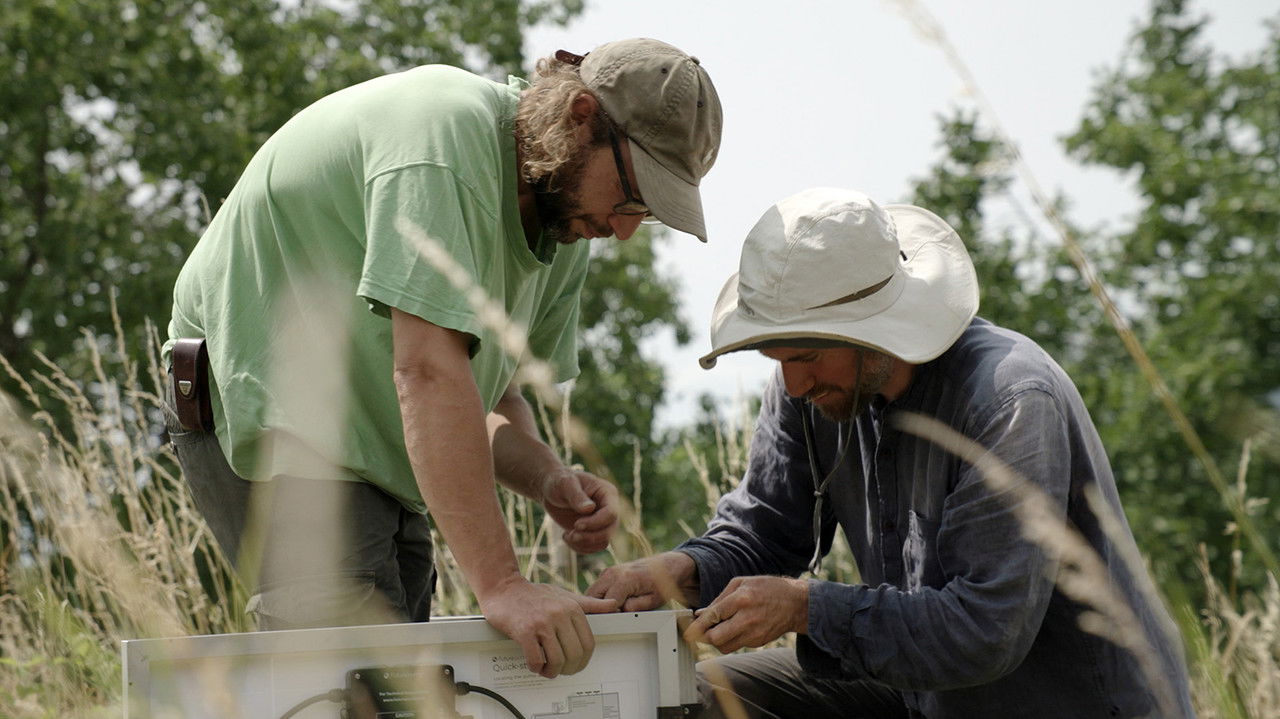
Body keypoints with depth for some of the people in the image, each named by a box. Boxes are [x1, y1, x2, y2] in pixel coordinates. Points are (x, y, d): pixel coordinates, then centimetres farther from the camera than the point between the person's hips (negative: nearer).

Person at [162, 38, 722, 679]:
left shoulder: (565, 216, 5)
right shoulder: (447, 130, -24)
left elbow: (488, 395, 10)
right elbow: (428, 373, -32)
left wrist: (550, 480, -13)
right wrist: (499, 584, -35)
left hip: (375, 453, 9)